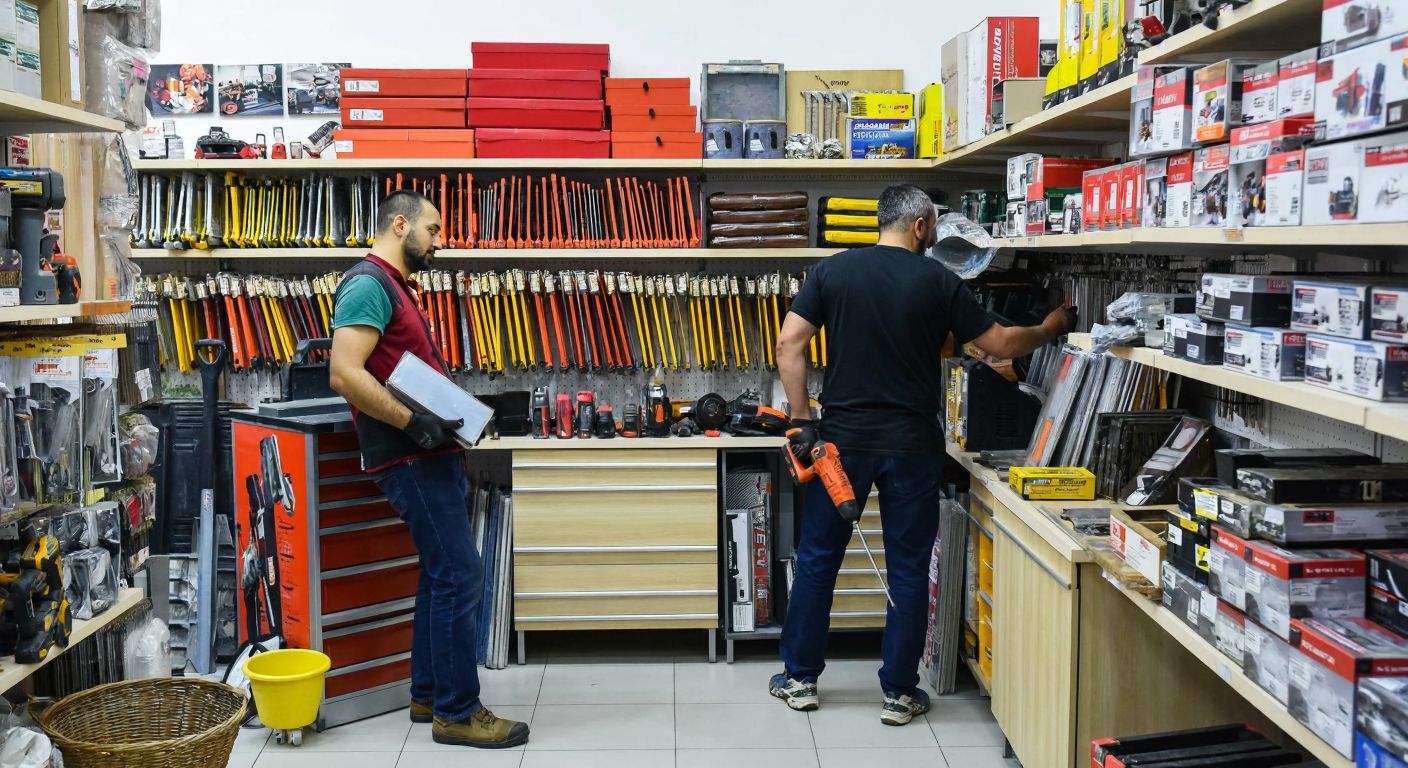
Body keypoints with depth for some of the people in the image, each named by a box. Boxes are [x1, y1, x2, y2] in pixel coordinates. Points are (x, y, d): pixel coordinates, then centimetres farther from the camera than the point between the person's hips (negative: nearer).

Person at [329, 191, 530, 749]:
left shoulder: (394, 287, 19)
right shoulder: (369, 283, -12)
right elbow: (345, 373, -24)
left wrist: (455, 414, 11)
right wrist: (412, 423, -24)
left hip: (431, 457, 10)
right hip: (412, 460, -10)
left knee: (441, 576, 15)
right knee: (459, 577, -8)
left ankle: (428, 695, 24)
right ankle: (457, 713, 1)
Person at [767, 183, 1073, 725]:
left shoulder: (832, 271, 0)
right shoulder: (938, 281, -3)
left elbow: (789, 345, -7)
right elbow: (1000, 344, 2)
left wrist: (801, 420, -2)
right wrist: (1050, 330, 20)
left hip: (844, 438, 2)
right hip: (912, 446, -1)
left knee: (817, 558, 13)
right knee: (909, 569, 9)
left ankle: (800, 679, 21)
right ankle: (899, 692, 16)